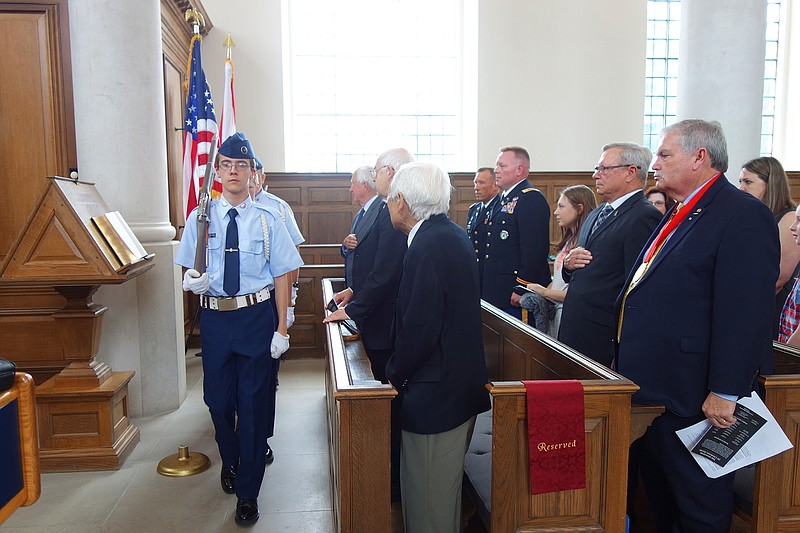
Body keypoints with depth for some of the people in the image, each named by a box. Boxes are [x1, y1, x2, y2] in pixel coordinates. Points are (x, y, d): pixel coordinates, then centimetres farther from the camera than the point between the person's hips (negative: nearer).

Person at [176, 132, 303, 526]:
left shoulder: (267, 220, -1)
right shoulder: (200, 218, 4)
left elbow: (281, 276, -1)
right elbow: (189, 272, 8)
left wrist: (281, 329, -6)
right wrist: (192, 281, -16)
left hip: (257, 315, -2)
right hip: (214, 316, 2)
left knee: (253, 401, 2)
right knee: (217, 398, 14)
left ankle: (248, 493, 19)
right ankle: (229, 461, 45)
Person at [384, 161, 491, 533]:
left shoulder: (428, 247, -22)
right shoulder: (455, 236, 9)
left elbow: (418, 329, -24)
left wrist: (394, 376, -8)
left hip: (435, 394, -10)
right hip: (461, 386, 10)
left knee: (428, 502, 6)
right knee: (445, 488, 25)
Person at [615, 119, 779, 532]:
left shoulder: (743, 215, -15)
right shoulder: (678, 216, 15)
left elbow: (745, 314, -22)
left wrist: (725, 392, -23)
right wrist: (624, 362, 19)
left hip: (690, 398, -9)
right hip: (649, 389, 9)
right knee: (657, 497, 23)